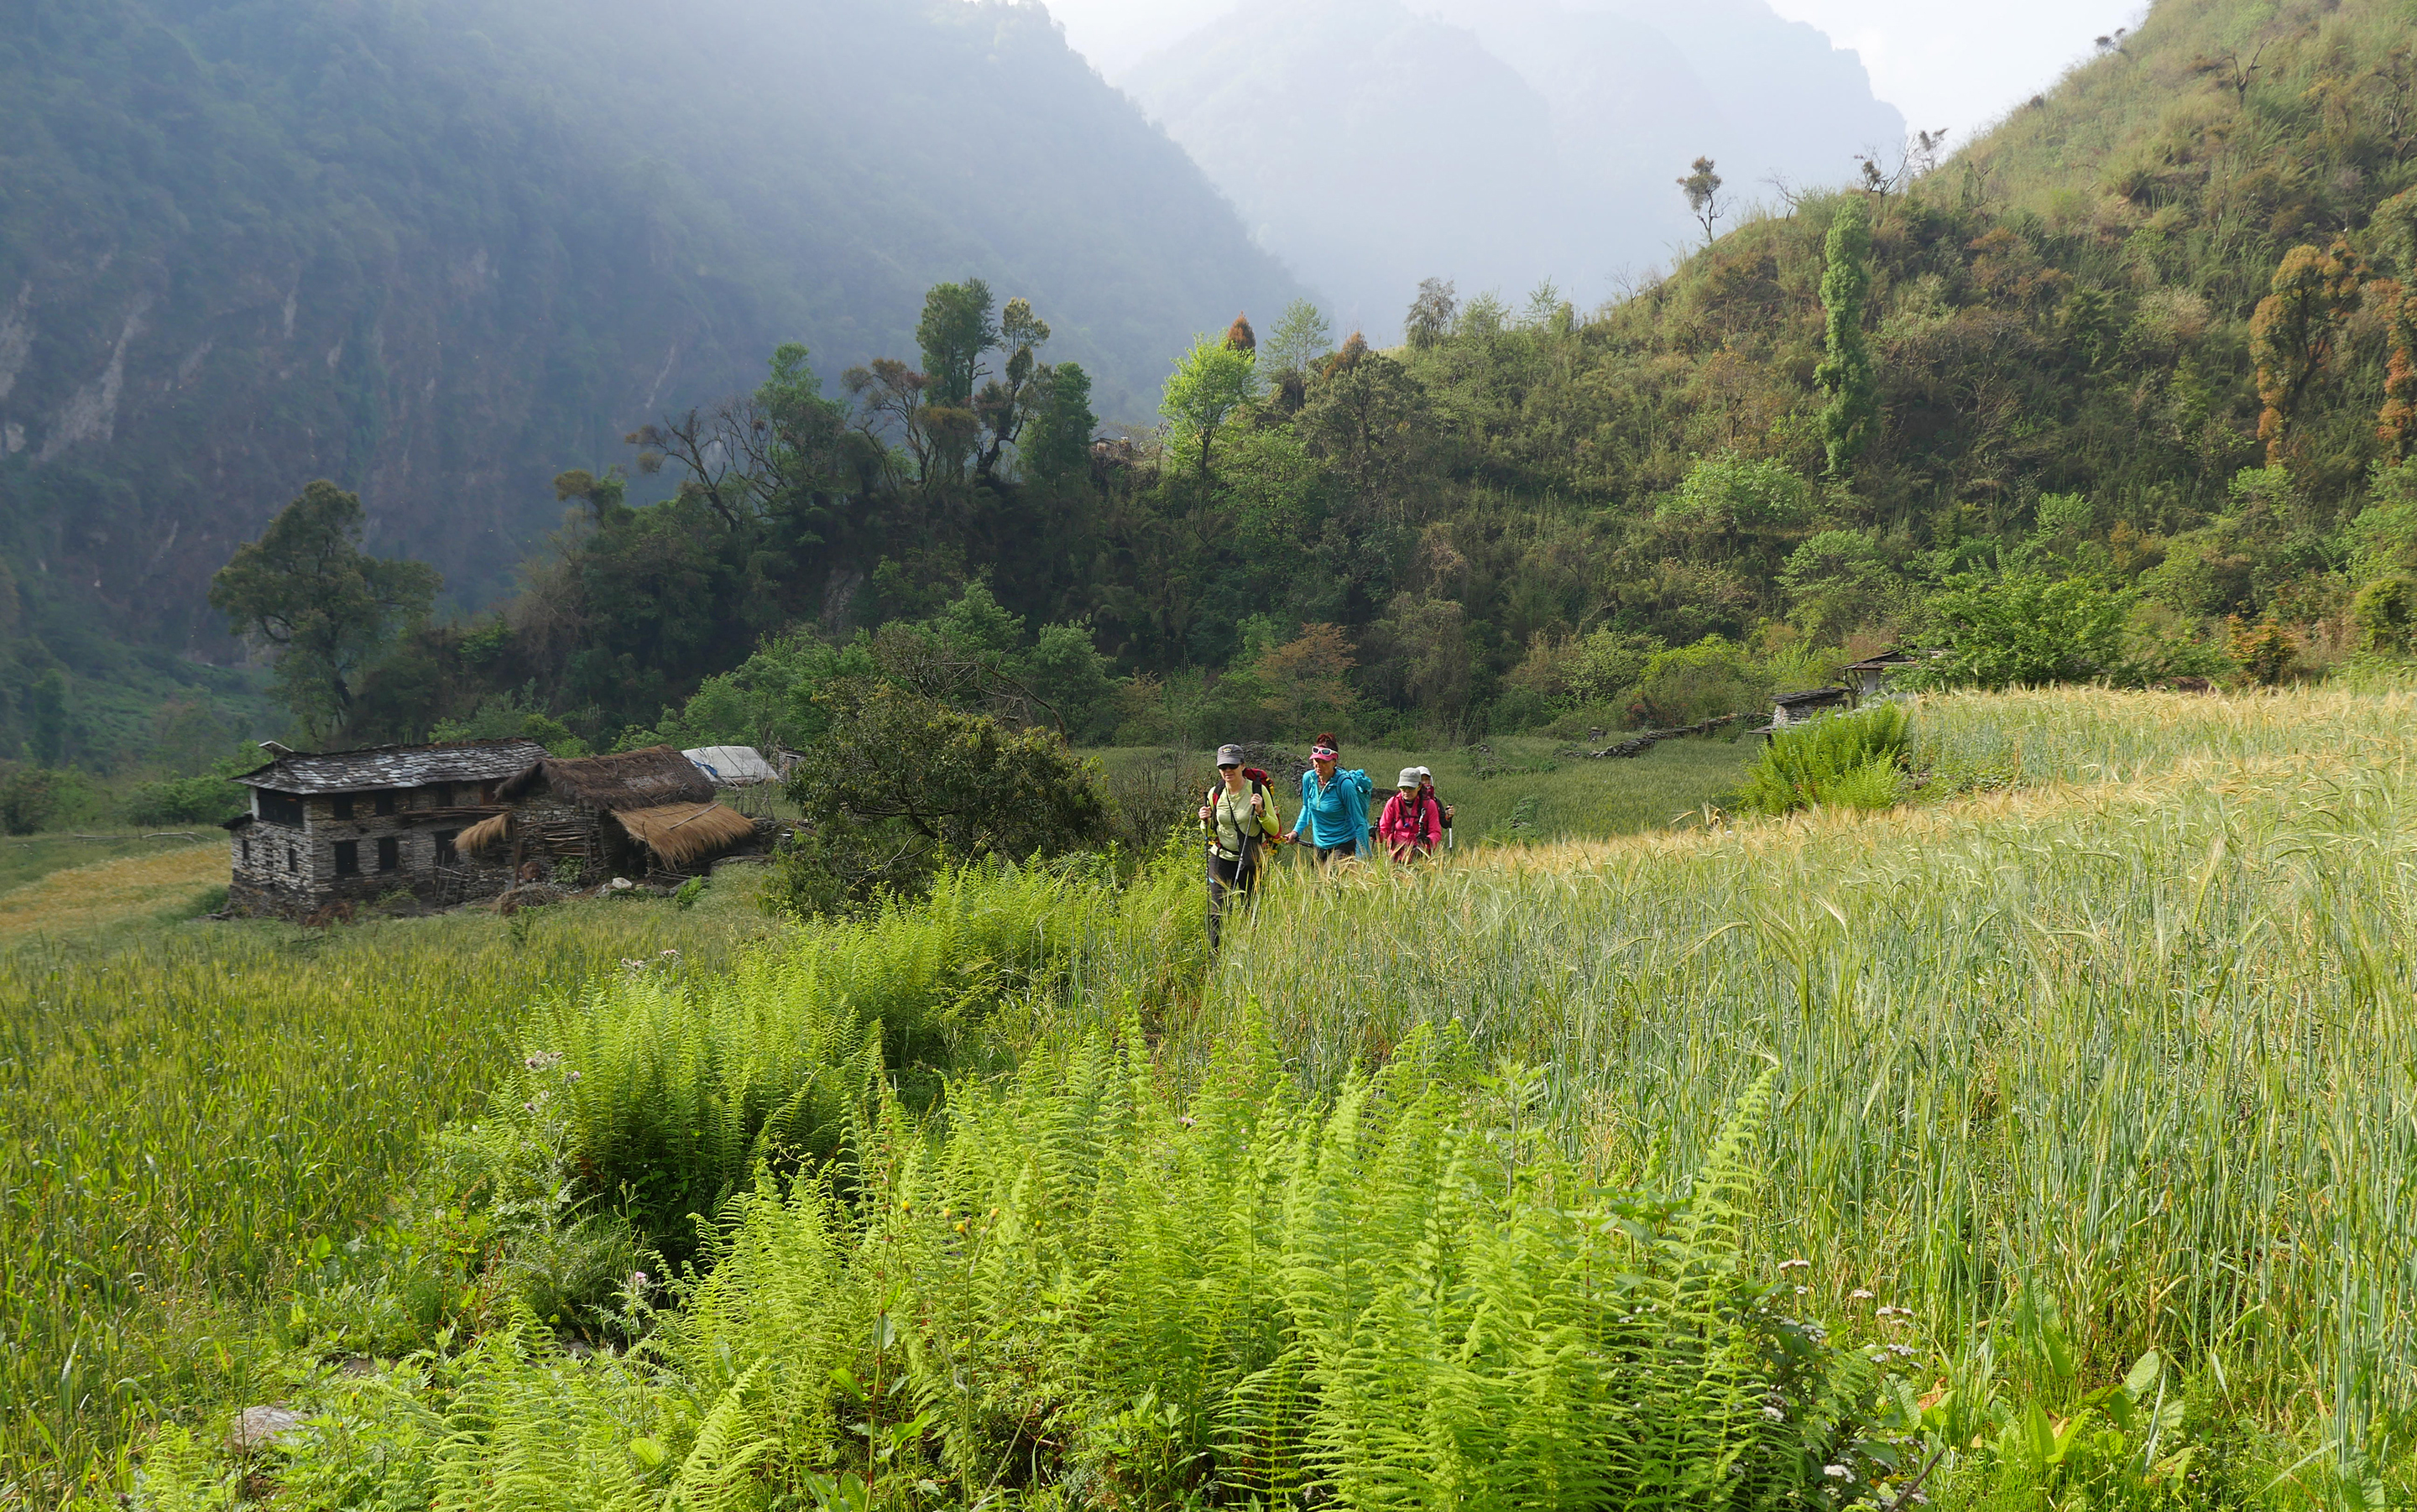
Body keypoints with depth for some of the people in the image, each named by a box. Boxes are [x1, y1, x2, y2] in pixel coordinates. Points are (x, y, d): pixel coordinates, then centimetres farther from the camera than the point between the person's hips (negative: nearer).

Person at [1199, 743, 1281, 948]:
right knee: (1218, 914, -3)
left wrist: (1261, 812, -20)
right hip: (1221, 860, 2)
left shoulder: (1258, 790, -7)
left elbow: (1274, 830, -4)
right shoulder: (1215, 793, 1)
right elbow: (1208, 834, 13)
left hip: (1250, 862, -2)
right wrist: (1205, 821, -9)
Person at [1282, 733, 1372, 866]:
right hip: (1318, 845, 6)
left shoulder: (1344, 784, -19)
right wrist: (1296, 831, 3)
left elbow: (1359, 823, -14)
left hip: (1343, 845, -6)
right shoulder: (1308, 778, -4)